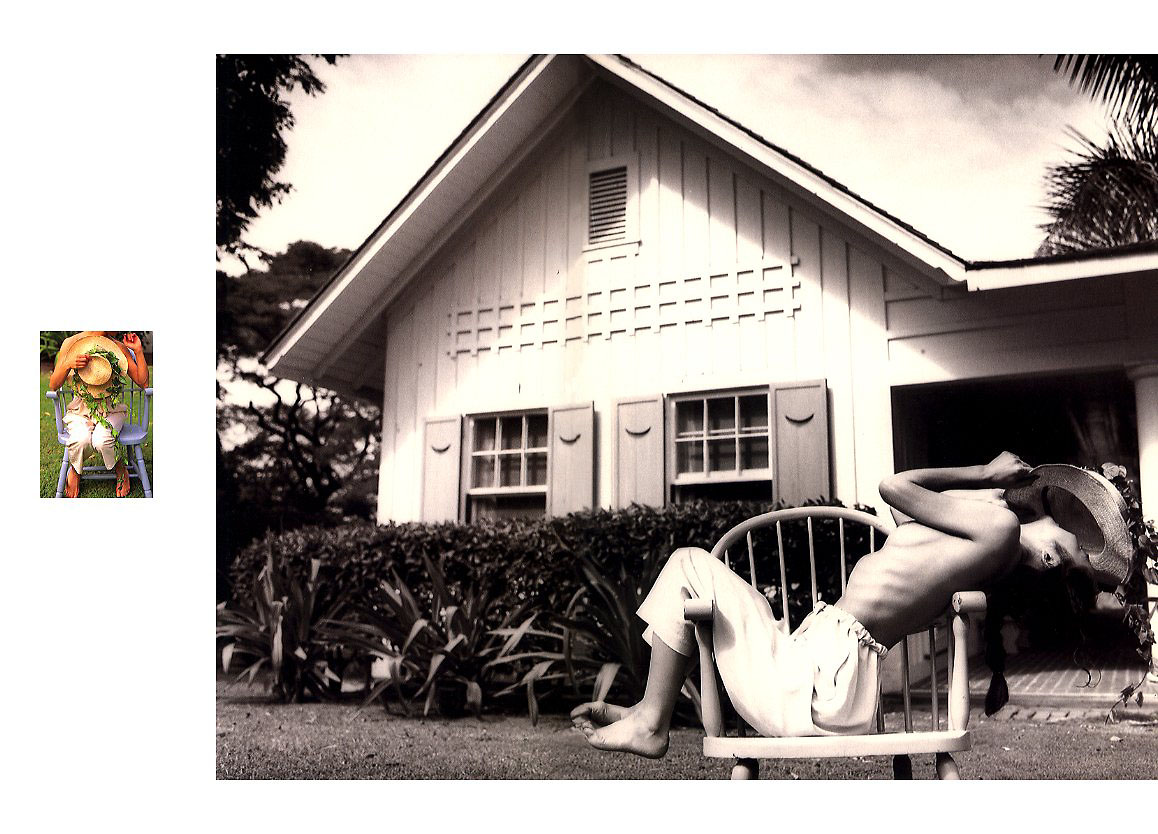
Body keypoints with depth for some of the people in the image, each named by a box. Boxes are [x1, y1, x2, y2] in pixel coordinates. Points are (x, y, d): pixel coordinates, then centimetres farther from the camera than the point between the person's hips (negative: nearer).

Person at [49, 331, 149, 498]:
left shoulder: (119, 347, -1)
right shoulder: (70, 343, -3)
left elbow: (143, 382, -2)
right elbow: (53, 386, -3)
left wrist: (138, 350, -8)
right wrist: (68, 364, -22)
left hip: (110, 408, 0)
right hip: (81, 408, 0)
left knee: (102, 441, -32)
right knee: (81, 440, -32)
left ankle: (120, 471, 1)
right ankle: (75, 471, 3)